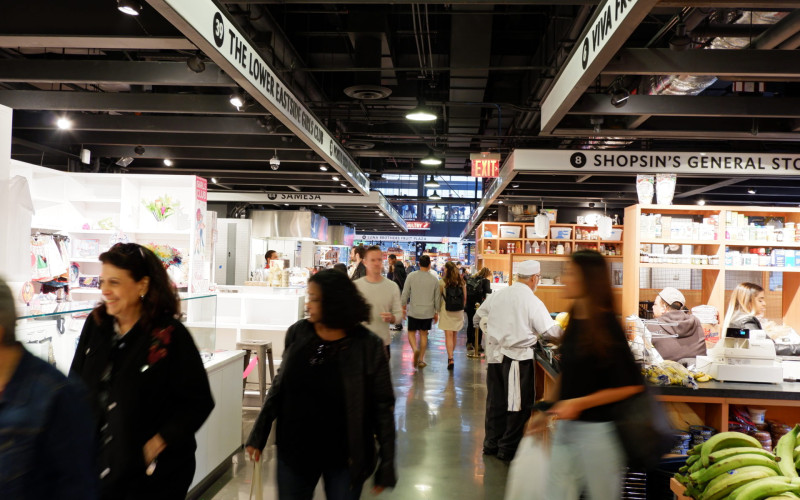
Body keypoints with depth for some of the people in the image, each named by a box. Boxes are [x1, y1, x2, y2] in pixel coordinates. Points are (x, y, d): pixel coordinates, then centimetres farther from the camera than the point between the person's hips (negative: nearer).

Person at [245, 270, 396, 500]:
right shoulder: (297, 333, -5)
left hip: (344, 458, -3)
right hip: (293, 449, 3)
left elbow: (383, 405, -9)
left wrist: (386, 464, -8)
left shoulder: (367, 345, -14)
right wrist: (258, 435, 8)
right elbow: (279, 385, 7)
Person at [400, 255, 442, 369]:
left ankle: (415, 349, -16)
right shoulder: (434, 279, -1)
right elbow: (437, 298, 4)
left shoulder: (411, 276, -6)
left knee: (411, 333, 11)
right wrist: (436, 312, 15)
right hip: (428, 312, 2)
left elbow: (405, 294, -5)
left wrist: (403, 307, 8)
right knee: (423, 334, 13)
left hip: (414, 311, -1)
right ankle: (421, 359, 15)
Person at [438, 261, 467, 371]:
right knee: (454, 335, 16)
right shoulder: (462, 282, 2)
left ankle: (450, 359, -14)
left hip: (446, 312, -4)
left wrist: (438, 310, 5)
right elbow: (465, 298, 6)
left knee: (448, 335, -4)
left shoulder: (443, 282, -8)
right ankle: (451, 356, 29)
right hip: (458, 312, 4)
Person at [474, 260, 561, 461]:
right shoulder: (532, 301, -12)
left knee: (495, 400, 16)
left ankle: (491, 443, 27)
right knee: (518, 403, 7)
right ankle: (508, 448, 15)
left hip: (495, 355, 6)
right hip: (517, 357, -6)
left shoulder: (497, 295, 3)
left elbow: (479, 316, 16)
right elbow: (550, 330, -11)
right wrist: (565, 333, 8)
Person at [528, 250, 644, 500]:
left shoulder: (605, 326, -16)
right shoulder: (575, 321, 5)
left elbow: (631, 385, -17)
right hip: (567, 426, 7)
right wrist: (549, 411, 15)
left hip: (597, 430, -7)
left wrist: (579, 404, -19)